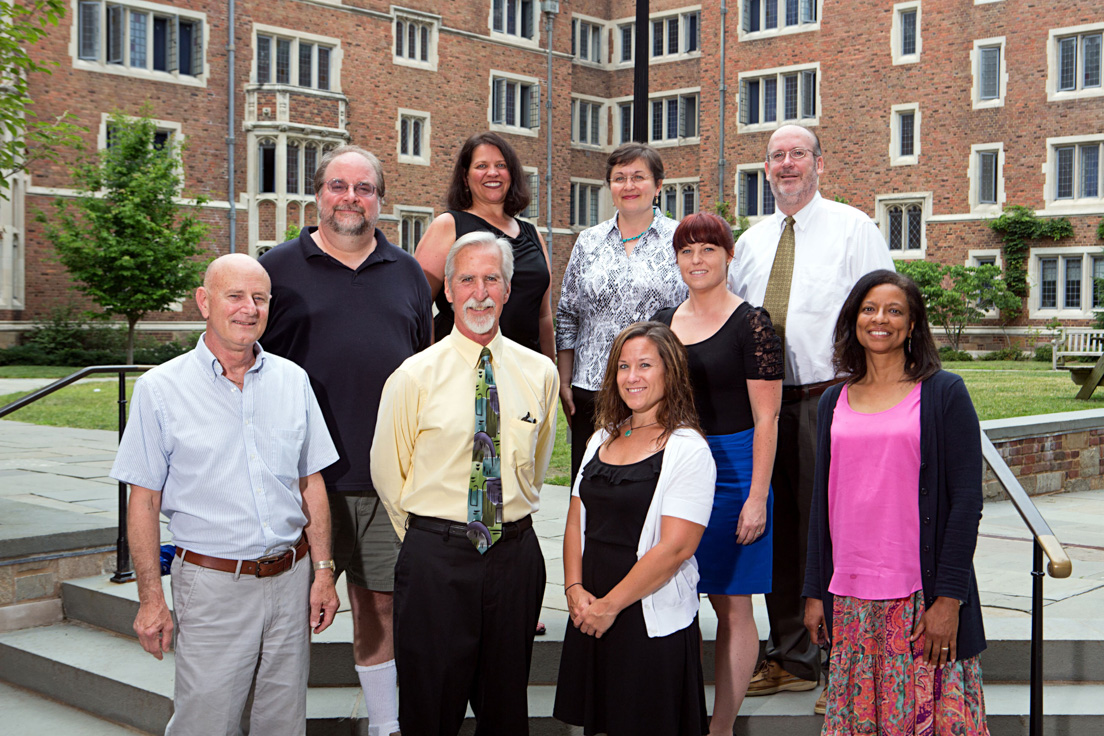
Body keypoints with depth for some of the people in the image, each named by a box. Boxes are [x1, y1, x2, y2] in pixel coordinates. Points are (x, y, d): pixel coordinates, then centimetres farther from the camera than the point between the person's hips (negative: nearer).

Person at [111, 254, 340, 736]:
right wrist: (151, 599, -7)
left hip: (290, 580, 4)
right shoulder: (160, 389, -4)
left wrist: (323, 571, 5)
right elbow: (144, 502, -3)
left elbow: (311, 484, 10)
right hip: (211, 584, -3)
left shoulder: (293, 381, 6)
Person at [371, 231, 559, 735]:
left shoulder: (539, 373, 4)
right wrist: (426, 535, 9)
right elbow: (386, 470, 4)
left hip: (515, 556, 3)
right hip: (435, 560, -2)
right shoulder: (415, 376, -5)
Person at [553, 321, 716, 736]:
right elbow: (576, 521, 12)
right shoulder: (603, 439, 12)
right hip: (589, 615, 6)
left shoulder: (688, 449, -10)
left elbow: (676, 547, -17)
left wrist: (610, 605, -14)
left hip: (652, 621, -6)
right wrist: (575, 589, -3)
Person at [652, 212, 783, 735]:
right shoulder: (663, 322, 11)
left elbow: (766, 418, -9)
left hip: (731, 470, -5)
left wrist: (757, 496, -14)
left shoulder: (750, 324, -6)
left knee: (732, 607, 2)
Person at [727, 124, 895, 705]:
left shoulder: (853, 229, 1)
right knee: (780, 528, 11)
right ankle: (791, 658, 23)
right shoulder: (751, 242, 17)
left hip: (828, 397, -5)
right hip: (761, 398, 5)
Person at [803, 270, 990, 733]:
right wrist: (815, 591, 9)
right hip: (849, 597, 4)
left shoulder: (944, 394, -1)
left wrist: (949, 598, -11)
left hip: (921, 595, -3)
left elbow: (966, 499, -5)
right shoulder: (834, 402, 11)